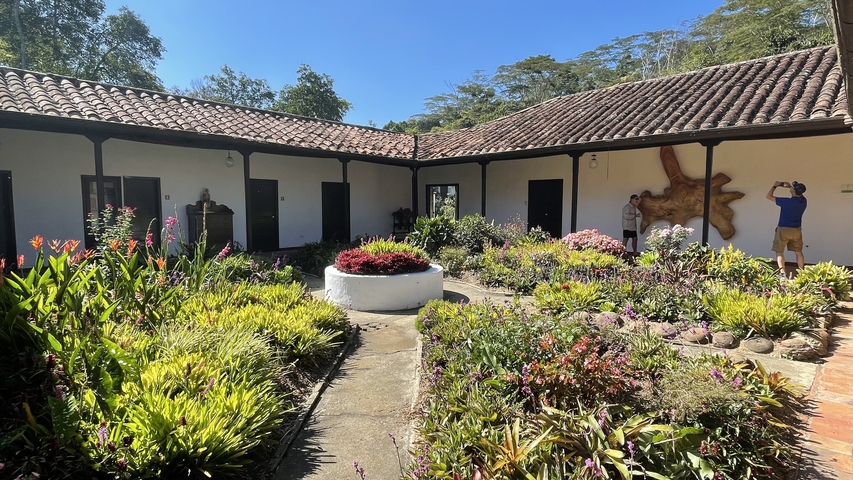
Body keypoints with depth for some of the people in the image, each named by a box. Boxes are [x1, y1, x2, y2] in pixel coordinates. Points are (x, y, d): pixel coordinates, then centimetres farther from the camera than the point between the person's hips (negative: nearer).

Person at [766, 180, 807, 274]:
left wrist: (775, 186, 1)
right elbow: (799, 194, 22)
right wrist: (789, 186, 15)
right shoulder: (803, 201, -4)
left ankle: (782, 272, -8)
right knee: (798, 252, 14)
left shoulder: (787, 202, -21)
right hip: (797, 229, 6)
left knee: (779, 252, 1)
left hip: (784, 229, -5)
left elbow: (769, 196, -13)